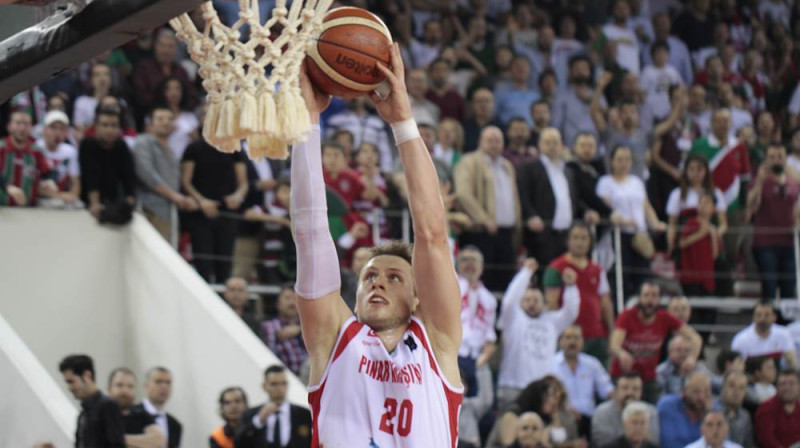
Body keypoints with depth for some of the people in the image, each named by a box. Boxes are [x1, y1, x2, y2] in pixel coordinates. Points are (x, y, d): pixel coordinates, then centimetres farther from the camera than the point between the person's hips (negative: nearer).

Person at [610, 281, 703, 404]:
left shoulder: (665, 319, -7)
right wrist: (621, 354, -52)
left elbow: (695, 337, -7)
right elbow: (614, 346, -27)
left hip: (648, 379, 2)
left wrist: (692, 357, -29)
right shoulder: (626, 317, -14)